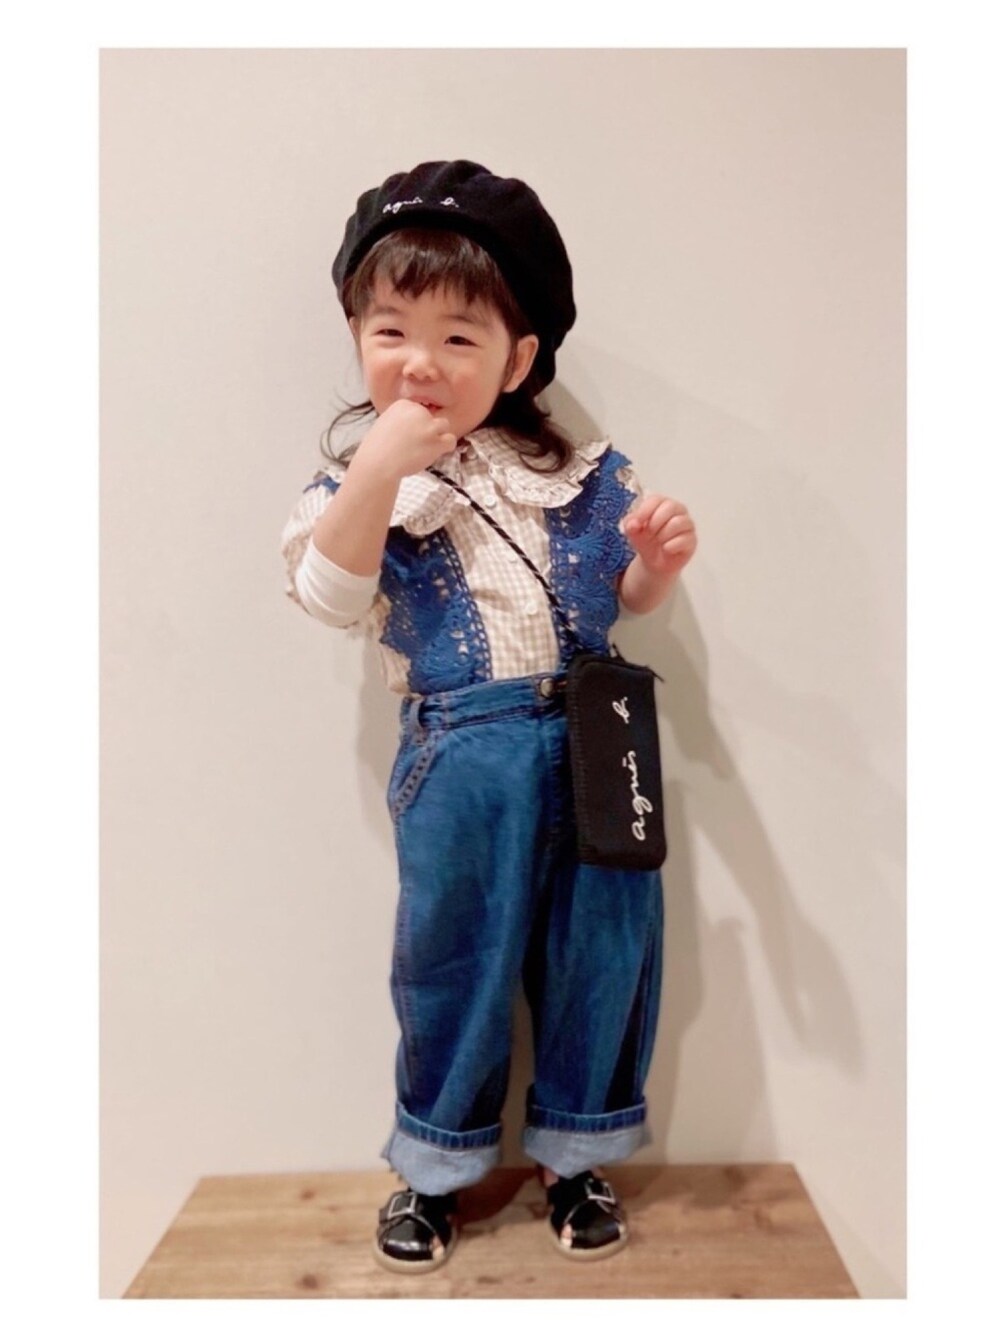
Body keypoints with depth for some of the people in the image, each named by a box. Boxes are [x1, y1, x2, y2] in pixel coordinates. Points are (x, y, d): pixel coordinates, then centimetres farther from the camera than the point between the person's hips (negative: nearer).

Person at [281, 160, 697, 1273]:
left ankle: (575, 1153, 38)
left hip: (594, 739, 3)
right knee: (455, 960, 11)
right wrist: (379, 468, -21)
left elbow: (628, 593, 13)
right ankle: (438, 1164, 37)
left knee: (602, 949, 12)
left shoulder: (578, 468, 4)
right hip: (463, 760, -2)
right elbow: (327, 594, -15)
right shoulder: (361, 477, 0)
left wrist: (660, 556, -9)